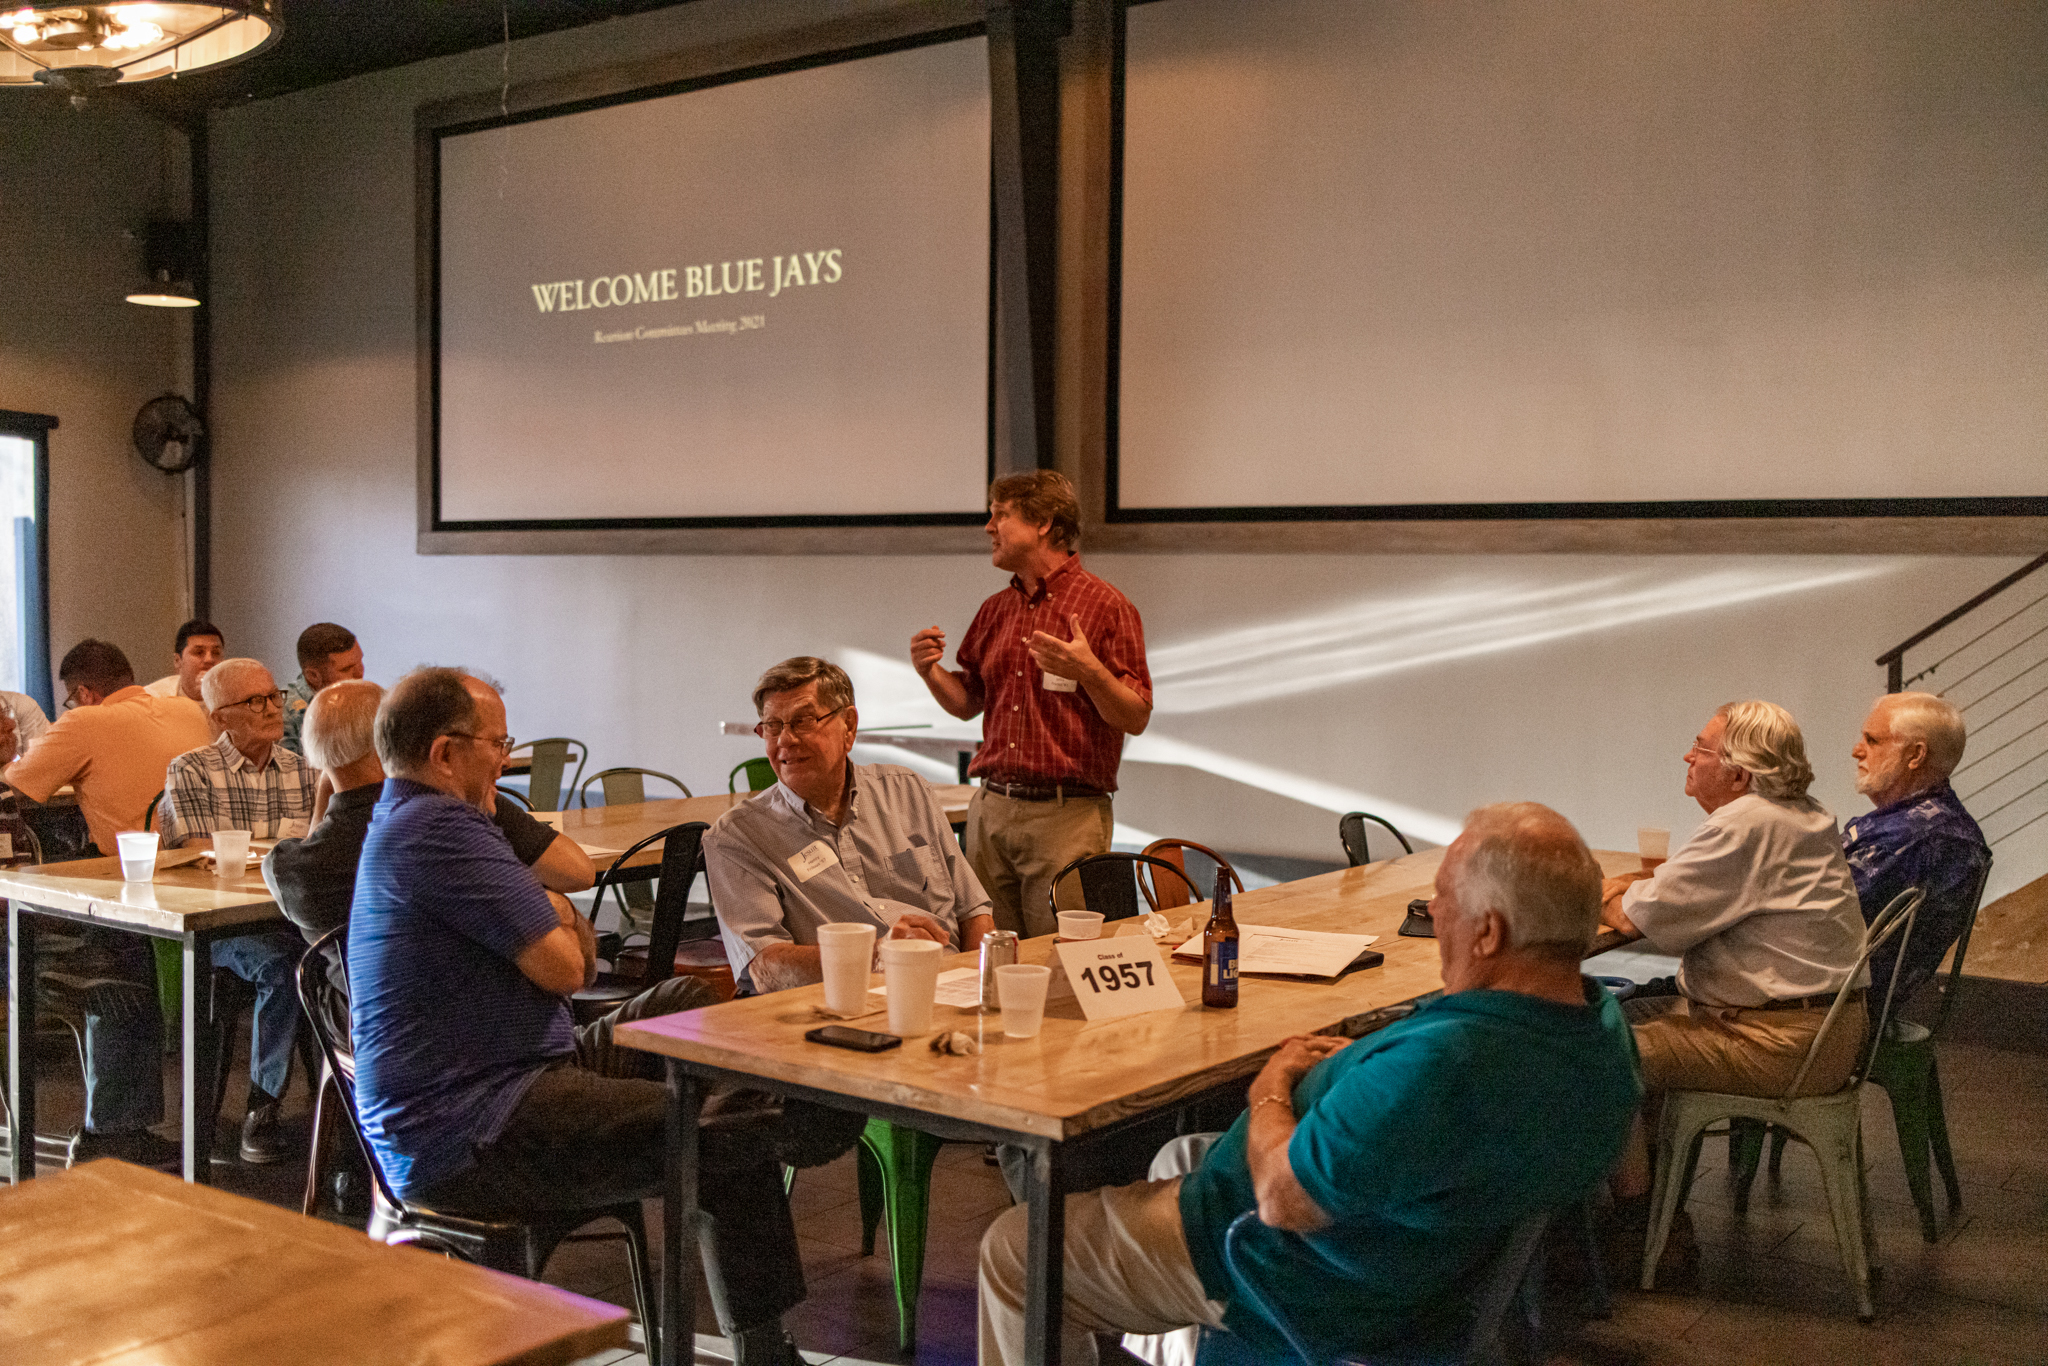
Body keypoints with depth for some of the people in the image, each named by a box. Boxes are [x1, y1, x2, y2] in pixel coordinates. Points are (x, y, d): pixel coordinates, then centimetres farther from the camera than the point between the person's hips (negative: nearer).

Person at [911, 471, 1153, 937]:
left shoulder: (1106, 606, -4)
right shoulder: (995, 610, 14)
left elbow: (1136, 719, -7)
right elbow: (968, 703, 21)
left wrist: (1090, 672, -24)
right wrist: (930, 672, 3)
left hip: (1067, 813, -6)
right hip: (991, 808, 6)